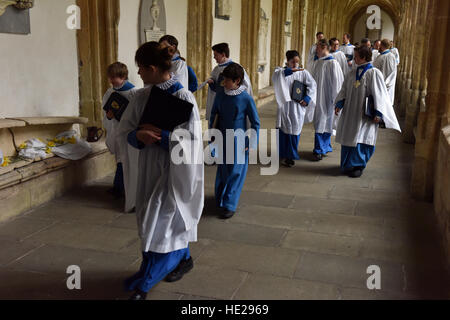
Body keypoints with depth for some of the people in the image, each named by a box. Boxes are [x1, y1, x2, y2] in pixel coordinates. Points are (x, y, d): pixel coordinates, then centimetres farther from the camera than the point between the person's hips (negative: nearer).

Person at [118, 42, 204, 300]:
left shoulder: (183, 98, -17)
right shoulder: (142, 97, 1)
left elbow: (189, 139, -18)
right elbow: (127, 129, 3)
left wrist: (158, 133, -20)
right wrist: (139, 135, -18)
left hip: (175, 170, -6)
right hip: (151, 167, 6)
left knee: (162, 223, 2)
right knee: (171, 220, 19)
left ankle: (143, 284, 16)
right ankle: (184, 259, 43)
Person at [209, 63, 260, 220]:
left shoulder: (246, 98, -12)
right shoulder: (220, 96, -1)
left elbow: (255, 123, -6)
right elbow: (213, 117, 13)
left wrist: (252, 144, -7)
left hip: (239, 142, -4)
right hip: (223, 141, 4)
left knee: (235, 173, 0)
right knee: (222, 171, 14)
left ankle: (230, 205, 7)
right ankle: (220, 199, 31)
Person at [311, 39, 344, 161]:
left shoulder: (332, 63, -13)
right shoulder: (319, 62, 10)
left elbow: (336, 82, -13)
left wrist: (333, 99, -13)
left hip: (326, 99, -8)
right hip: (318, 98, 8)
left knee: (323, 123, -4)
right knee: (319, 122, 13)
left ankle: (320, 150, 2)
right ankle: (325, 148, 25)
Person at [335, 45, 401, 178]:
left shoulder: (374, 73, -8)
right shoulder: (353, 73, 10)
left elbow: (379, 94, -11)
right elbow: (344, 90, 13)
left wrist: (378, 113, -17)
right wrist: (339, 104, -2)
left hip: (365, 115, -6)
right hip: (350, 112, 6)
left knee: (360, 139, -6)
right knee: (349, 138, 10)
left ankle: (357, 166, 8)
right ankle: (347, 165, 23)